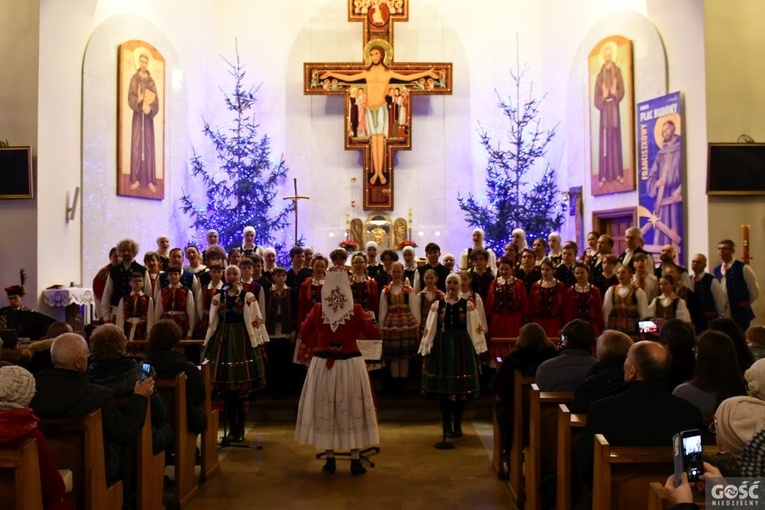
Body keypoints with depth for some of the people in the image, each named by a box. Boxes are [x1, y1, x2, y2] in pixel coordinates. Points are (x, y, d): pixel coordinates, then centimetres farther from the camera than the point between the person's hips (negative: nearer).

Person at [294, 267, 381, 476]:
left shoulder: (318, 309, -5)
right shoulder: (356, 310, -10)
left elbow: (304, 331, 9)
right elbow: (374, 334, -3)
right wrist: (369, 318, 15)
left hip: (323, 364, 1)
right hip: (350, 364, -1)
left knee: (325, 409, 11)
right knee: (352, 409, 8)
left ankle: (330, 460, 17)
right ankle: (355, 461, 12)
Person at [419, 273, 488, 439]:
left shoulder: (468, 305, 2)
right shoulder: (437, 305, 4)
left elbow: (474, 328, 1)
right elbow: (430, 329, 5)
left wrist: (477, 350, -2)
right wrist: (426, 350, 2)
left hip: (462, 347, 0)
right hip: (442, 347, 1)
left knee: (461, 387, 4)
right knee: (442, 387, 3)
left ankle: (458, 426, 18)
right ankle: (447, 426, 15)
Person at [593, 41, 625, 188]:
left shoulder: (617, 71, 7)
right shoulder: (600, 75, 6)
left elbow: (622, 90, 1)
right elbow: (595, 98, 2)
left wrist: (615, 93, -19)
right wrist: (603, 97, -18)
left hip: (614, 109, 0)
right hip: (604, 110, 0)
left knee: (616, 139, 3)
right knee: (604, 142, -2)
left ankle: (618, 173, 9)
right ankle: (604, 175, 0)